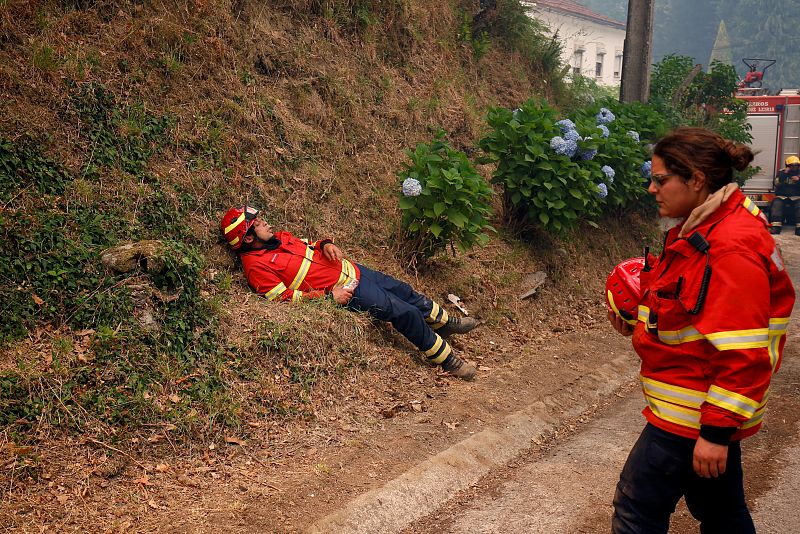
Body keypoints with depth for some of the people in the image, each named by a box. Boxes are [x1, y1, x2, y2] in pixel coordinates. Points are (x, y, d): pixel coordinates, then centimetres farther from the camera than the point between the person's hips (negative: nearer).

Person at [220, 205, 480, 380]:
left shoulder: (279, 238, 8)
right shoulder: (256, 266, -16)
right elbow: (284, 297, -20)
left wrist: (325, 245, -2)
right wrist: (329, 297, -21)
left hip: (349, 268, 9)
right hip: (344, 290, -8)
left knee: (403, 290, 15)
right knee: (404, 312, -10)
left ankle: (444, 322, 40)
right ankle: (446, 359, 8)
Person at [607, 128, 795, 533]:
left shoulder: (731, 249, -24)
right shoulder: (701, 229, 8)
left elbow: (742, 353, -25)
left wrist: (716, 430, -22)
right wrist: (642, 324, 5)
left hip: (695, 411, -10)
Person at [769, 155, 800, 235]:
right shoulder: (782, 172, 9)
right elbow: (777, 183, -6)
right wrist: (784, 174, -16)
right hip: (782, 196, 0)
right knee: (776, 203, -31)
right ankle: (775, 227, -38)